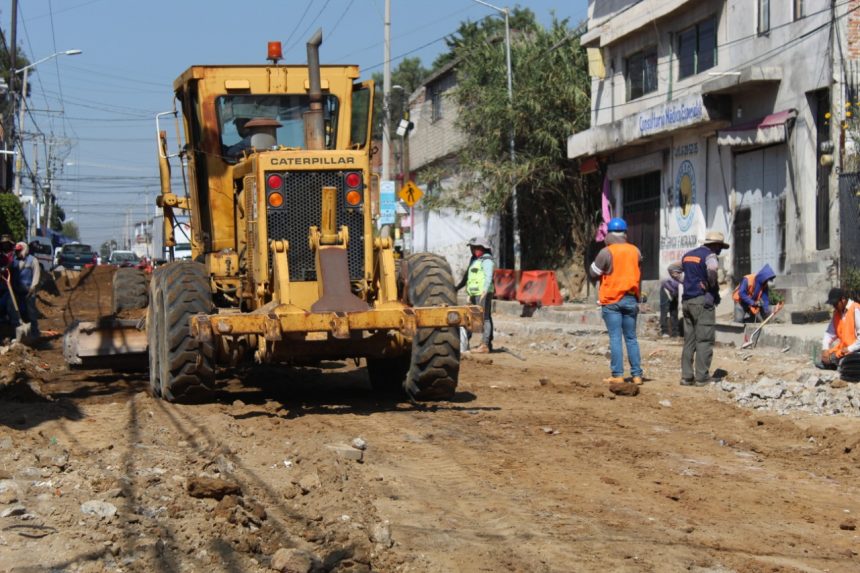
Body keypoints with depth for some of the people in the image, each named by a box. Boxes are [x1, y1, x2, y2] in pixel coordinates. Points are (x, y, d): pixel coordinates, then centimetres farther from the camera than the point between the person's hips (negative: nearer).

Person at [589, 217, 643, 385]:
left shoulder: (606, 252, -11)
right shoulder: (635, 251, 4)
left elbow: (593, 274, -3)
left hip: (612, 300, -4)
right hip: (631, 299, 4)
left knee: (615, 338, -2)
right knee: (631, 338, 9)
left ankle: (617, 375, -5)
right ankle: (637, 374, 7)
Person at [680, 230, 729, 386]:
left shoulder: (688, 255, 16)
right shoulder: (710, 256, -8)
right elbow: (712, 269, -29)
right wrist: (713, 286, -13)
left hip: (687, 301, 7)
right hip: (703, 301, -7)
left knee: (689, 341, 9)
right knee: (704, 340, -4)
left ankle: (686, 376, 7)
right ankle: (702, 377, -6)